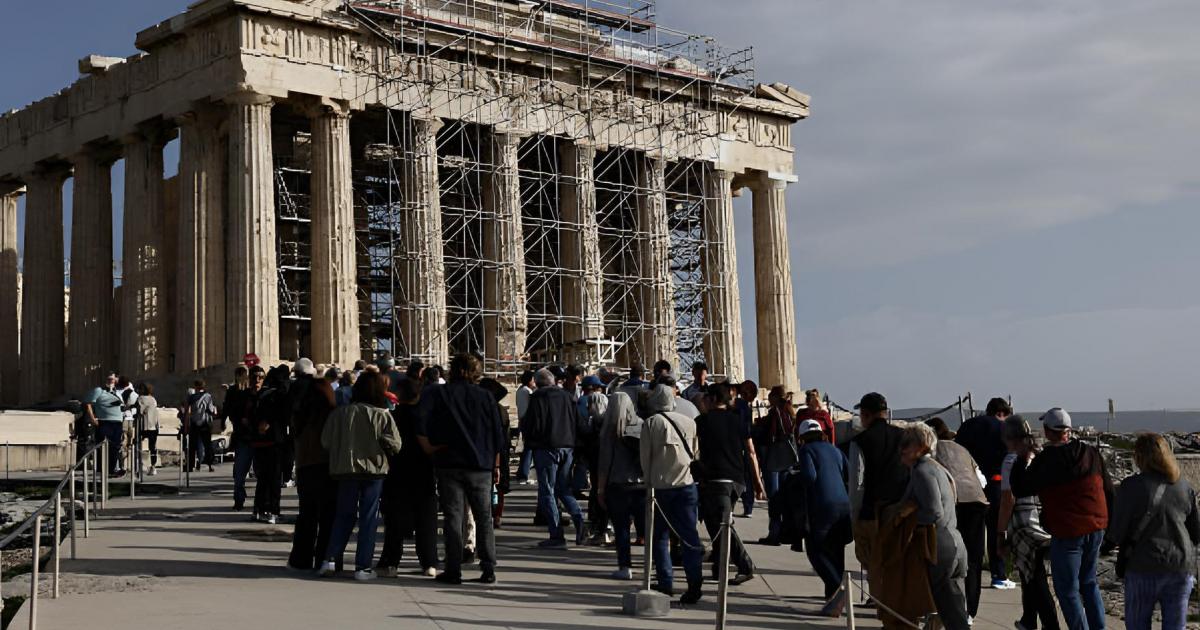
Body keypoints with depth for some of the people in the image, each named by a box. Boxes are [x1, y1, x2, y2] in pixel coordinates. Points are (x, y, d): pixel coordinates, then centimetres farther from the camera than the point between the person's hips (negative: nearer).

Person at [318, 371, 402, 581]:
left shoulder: (340, 413, -3)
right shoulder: (383, 416, -8)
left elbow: (326, 441, -1)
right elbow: (394, 445, -10)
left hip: (345, 470, 2)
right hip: (374, 471, -2)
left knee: (344, 516, 14)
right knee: (368, 519, 5)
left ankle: (331, 558, 4)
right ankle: (363, 567, 3)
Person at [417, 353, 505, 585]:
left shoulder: (438, 394, -1)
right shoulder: (486, 397, 4)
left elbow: (420, 421, -15)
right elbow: (498, 435, 5)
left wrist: (428, 447, -6)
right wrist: (496, 465, 11)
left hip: (449, 464, -1)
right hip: (481, 466, 1)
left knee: (453, 516, 2)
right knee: (484, 517, 8)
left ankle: (453, 570, 1)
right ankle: (488, 569, 6)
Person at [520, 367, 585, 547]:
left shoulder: (537, 398, -9)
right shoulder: (567, 396, 8)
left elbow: (531, 426, -12)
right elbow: (578, 422, 10)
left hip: (546, 448, -5)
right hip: (567, 448, 6)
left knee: (547, 491, 2)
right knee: (564, 488, 18)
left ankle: (557, 536, -2)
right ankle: (578, 519, -5)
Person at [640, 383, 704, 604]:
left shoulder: (650, 423, -2)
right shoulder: (689, 422, 5)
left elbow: (645, 457, 1)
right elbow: (696, 453, 11)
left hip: (660, 486, -2)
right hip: (687, 484, 2)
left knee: (660, 536, 9)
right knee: (689, 534, 1)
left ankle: (666, 583, 6)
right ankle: (694, 582, -9)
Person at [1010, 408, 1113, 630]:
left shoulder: (1044, 461, -13)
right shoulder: (1091, 453, 3)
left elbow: (1019, 490, -3)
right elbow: (1108, 491, 9)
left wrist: (1021, 459, 6)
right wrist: (1111, 523, 19)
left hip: (1067, 534, -6)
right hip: (1096, 529, 6)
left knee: (1068, 591, 4)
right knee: (1089, 583, 22)